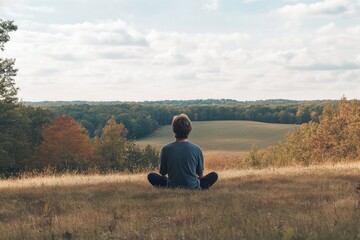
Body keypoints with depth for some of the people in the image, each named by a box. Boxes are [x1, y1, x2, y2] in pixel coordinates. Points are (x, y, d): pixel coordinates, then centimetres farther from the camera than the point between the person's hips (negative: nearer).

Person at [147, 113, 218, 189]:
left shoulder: (166, 149, -12)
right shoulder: (197, 149, -12)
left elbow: (163, 173, 1)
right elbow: (200, 174, 1)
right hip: (193, 187, 0)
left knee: (151, 176, 21)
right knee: (214, 175, 20)